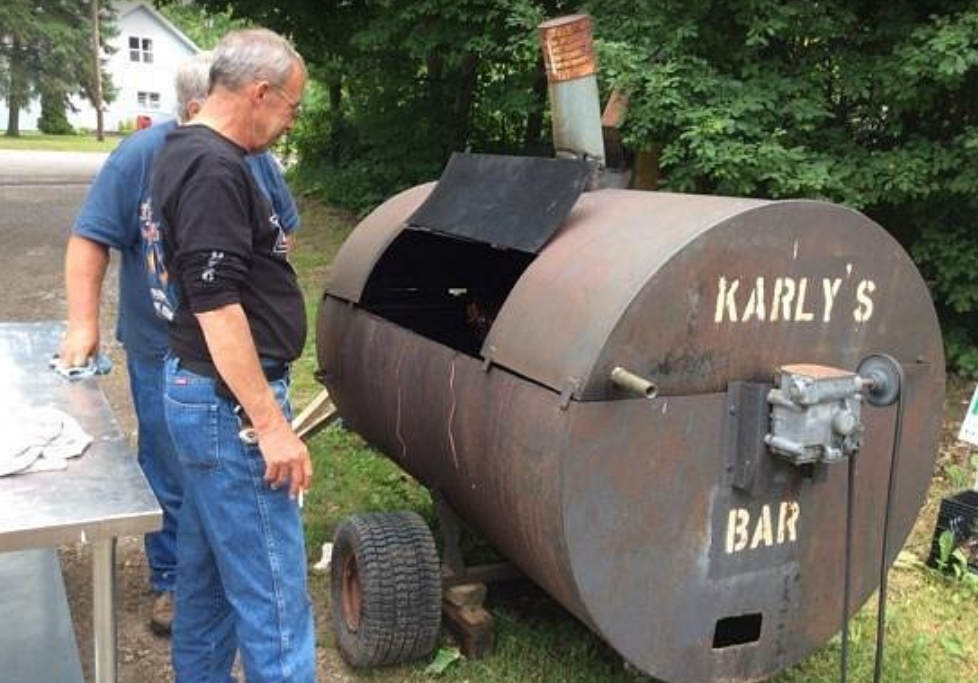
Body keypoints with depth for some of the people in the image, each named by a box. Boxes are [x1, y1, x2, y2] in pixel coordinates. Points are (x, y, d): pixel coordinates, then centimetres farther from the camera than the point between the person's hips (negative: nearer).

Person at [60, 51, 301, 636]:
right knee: (171, 478, 8)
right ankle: (172, 582, 25)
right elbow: (90, 241, -9)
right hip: (165, 353, -3)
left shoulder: (255, 159, -2)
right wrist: (84, 324, -14)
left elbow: (286, 231, 13)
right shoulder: (141, 158, -12)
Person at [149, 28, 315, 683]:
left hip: (201, 391, 11)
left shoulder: (187, 154, 13)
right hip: (230, 403, -10)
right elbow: (216, 305, -25)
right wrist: (271, 424, -24)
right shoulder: (213, 168, -19)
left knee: (208, 569, 19)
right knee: (271, 587, -4)